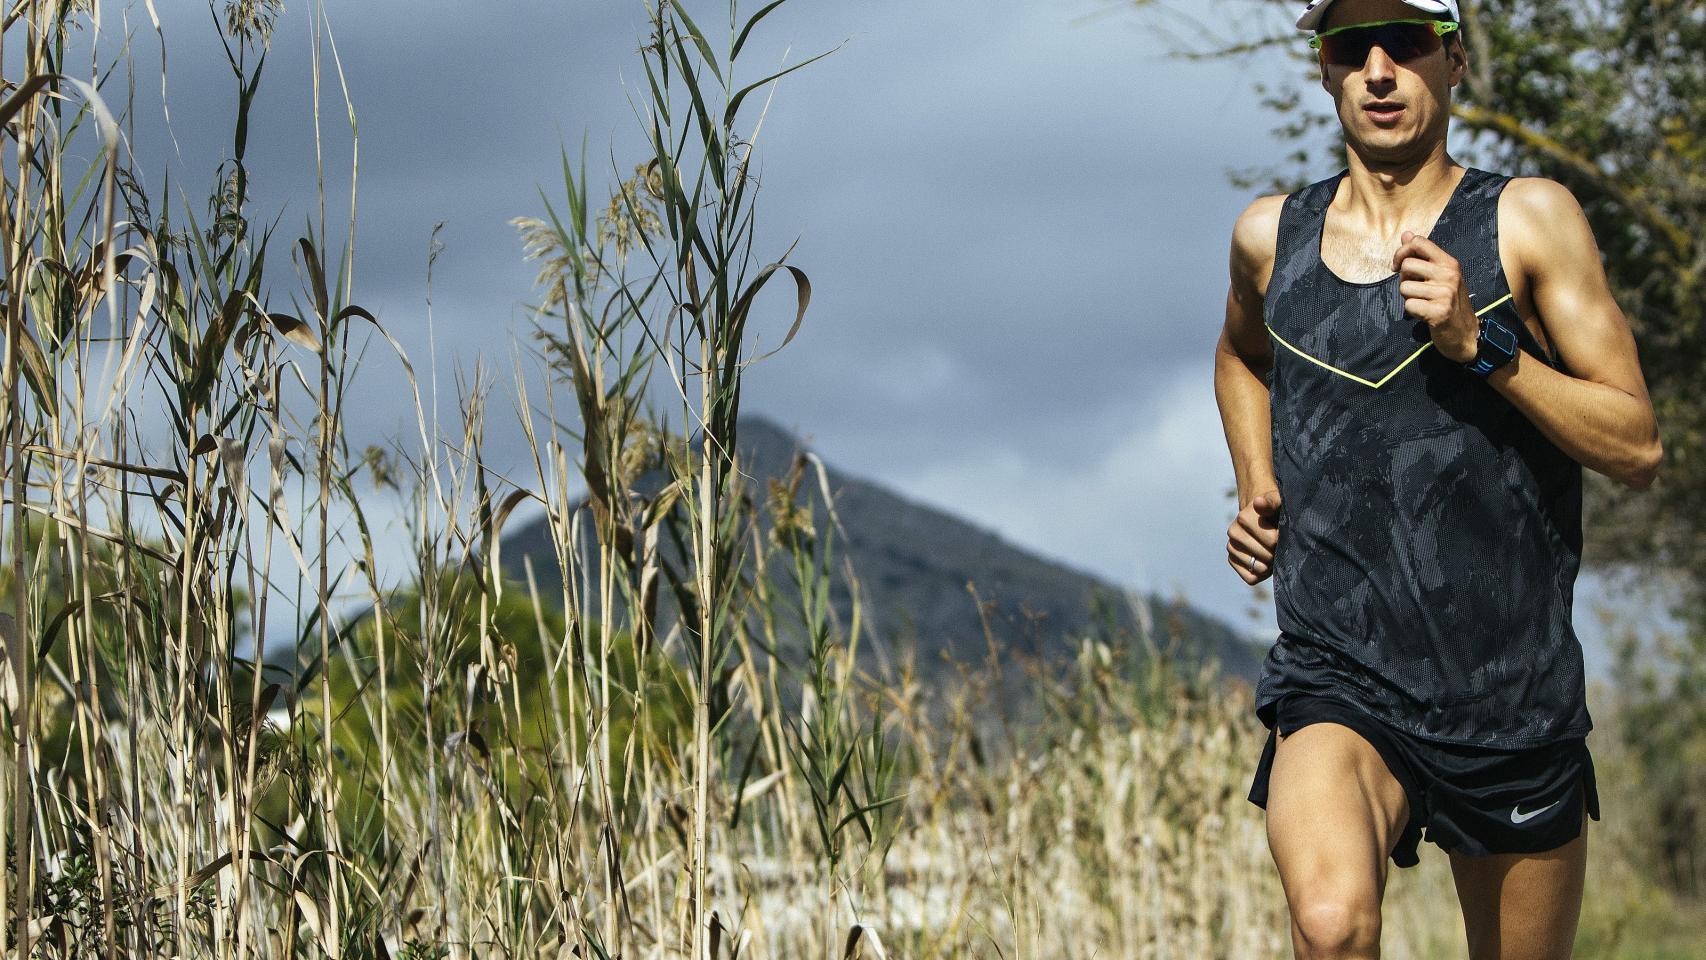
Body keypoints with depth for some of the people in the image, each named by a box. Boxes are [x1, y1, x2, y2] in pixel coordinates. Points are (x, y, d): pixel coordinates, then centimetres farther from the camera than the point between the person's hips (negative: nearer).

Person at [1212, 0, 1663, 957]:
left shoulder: (1530, 220, -1)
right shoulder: (1271, 237, 8)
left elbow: (1638, 446, -5)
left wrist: (1480, 344, -17)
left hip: (1513, 697, 0)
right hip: (1337, 684, 0)